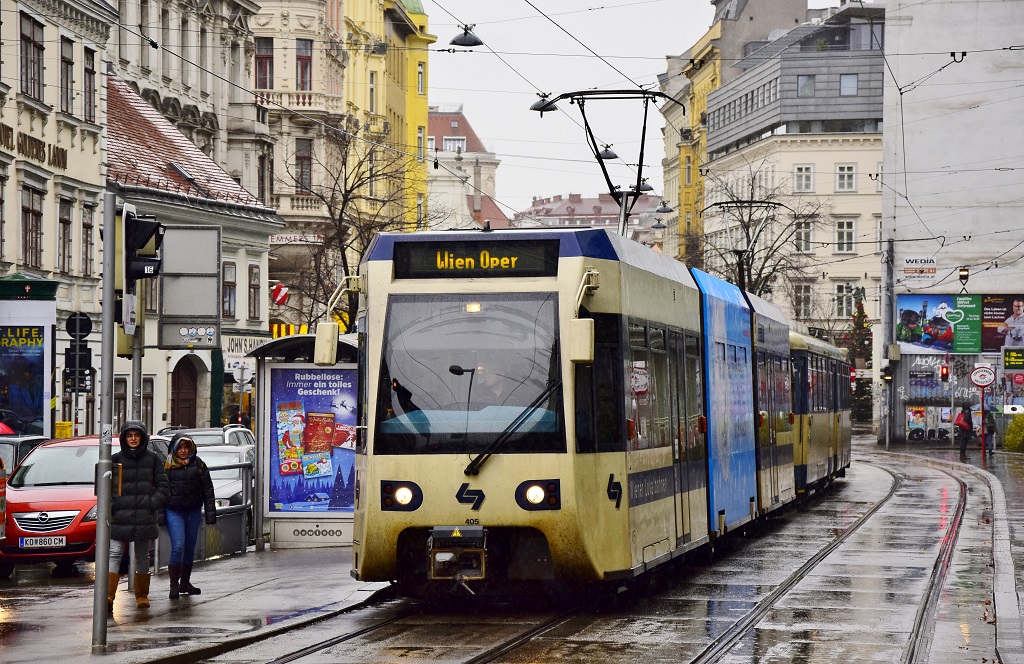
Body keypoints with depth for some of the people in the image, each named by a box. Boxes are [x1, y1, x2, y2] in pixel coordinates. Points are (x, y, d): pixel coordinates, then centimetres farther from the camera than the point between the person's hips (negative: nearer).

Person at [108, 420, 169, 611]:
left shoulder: (153, 459, 5)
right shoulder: (116, 459, 5)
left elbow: (163, 486, 6)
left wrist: (152, 503, -8)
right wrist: (110, 504, -6)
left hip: (144, 516, 1)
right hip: (120, 517, 0)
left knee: (142, 556, 9)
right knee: (114, 554, -11)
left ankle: (142, 595, 20)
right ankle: (108, 595, -18)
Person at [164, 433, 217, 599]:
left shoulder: (198, 464, 6)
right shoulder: (167, 465, -1)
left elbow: (207, 489, 8)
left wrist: (210, 513, 3)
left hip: (193, 511, 3)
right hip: (173, 512, -3)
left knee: (190, 548, 11)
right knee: (178, 547, -14)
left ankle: (185, 582, 24)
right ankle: (174, 585, -8)